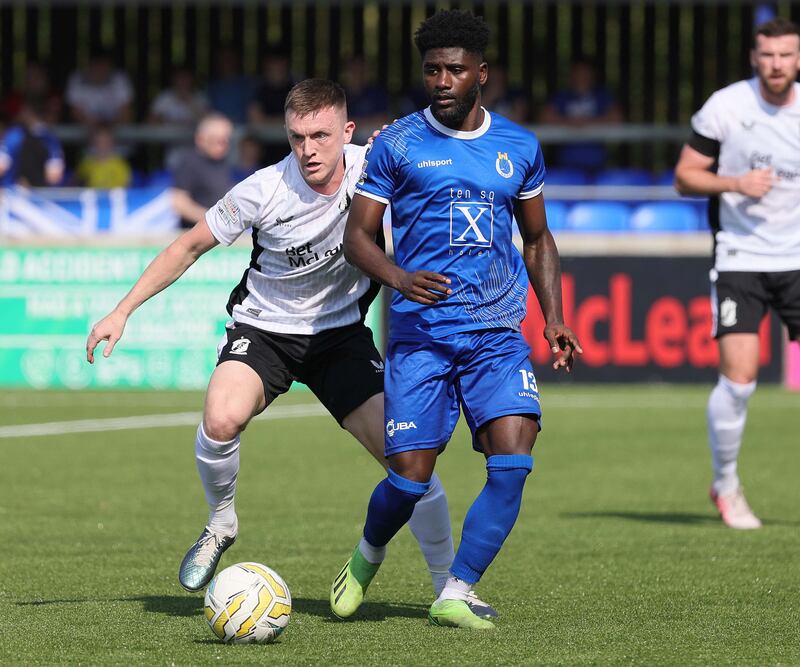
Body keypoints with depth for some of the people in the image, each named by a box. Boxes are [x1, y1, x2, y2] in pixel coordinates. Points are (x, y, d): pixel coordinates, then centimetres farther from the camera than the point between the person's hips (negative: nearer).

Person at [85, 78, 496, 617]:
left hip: (341, 331, 2)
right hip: (264, 330, -2)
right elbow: (191, 247, -5)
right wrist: (122, 311, -6)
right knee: (222, 419, -32)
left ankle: (448, 582, 7)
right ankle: (221, 522, 0)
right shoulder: (264, 192, -19)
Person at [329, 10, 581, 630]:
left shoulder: (519, 147, 10)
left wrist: (554, 317, 9)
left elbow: (538, 238, 22)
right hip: (420, 333, -2)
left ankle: (454, 596, -8)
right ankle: (368, 557, 27)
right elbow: (357, 235, 2)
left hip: (499, 334, 2)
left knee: (513, 460, -17)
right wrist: (399, 278, -18)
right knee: (411, 478, -7)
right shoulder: (397, 143, 1)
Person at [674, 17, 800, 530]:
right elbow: (685, 176, -1)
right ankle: (726, 484, 8)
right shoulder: (725, 108, -7)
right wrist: (735, 183, -17)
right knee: (738, 377, -12)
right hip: (740, 259, -2)